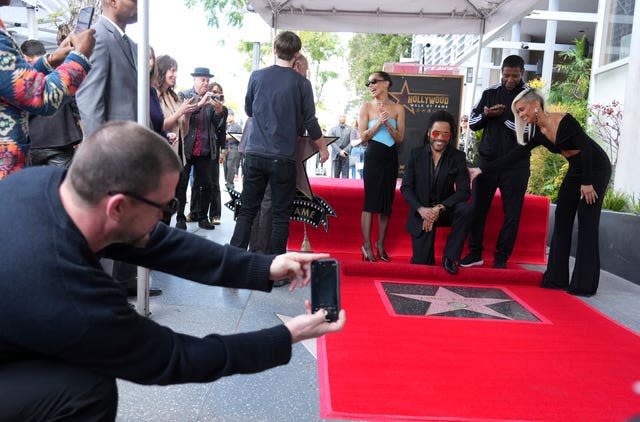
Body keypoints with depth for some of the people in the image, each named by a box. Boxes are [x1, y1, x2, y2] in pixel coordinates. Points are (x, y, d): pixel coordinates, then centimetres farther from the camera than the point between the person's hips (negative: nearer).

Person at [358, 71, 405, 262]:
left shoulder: (397, 108, 7)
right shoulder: (366, 107, 3)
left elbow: (400, 139, 4)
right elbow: (363, 137, -2)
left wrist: (388, 125, -11)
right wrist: (378, 123, -14)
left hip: (391, 157, 3)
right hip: (373, 155, -3)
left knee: (387, 201, 5)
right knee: (370, 200, -6)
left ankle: (380, 245, 15)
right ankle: (367, 246, 0)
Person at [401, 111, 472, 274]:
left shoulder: (458, 157, -4)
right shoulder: (416, 154, -2)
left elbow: (464, 191, -11)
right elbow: (405, 187, -6)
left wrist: (439, 208, -25)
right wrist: (421, 209, -22)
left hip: (445, 210, 1)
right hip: (421, 212, 0)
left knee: (465, 210, -33)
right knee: (422, 263, -8)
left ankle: (450, 256, -13)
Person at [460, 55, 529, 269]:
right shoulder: (490, 93, 10)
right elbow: (472, 123, 10)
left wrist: (502, 115, -17)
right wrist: (486, 115, -11)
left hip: (516, 164, -2)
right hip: (487, 160, 3)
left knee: (512, 213, 2)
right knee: (477, 207, 3)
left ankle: (501, 257, 12)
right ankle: (475, 253, 15)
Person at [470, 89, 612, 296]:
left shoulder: (564, 120, -22)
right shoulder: (537, 133, -1)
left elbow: (585, 148, -21)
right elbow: (514, 155, -1)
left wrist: (587, 182, -19)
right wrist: (481, 169, -3)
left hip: (596, 168, -7)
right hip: (575, 170, 7)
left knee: (587, 223, -8)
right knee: (562, 219, 3)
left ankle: (585, 284, -2)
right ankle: (557, 278, 8)